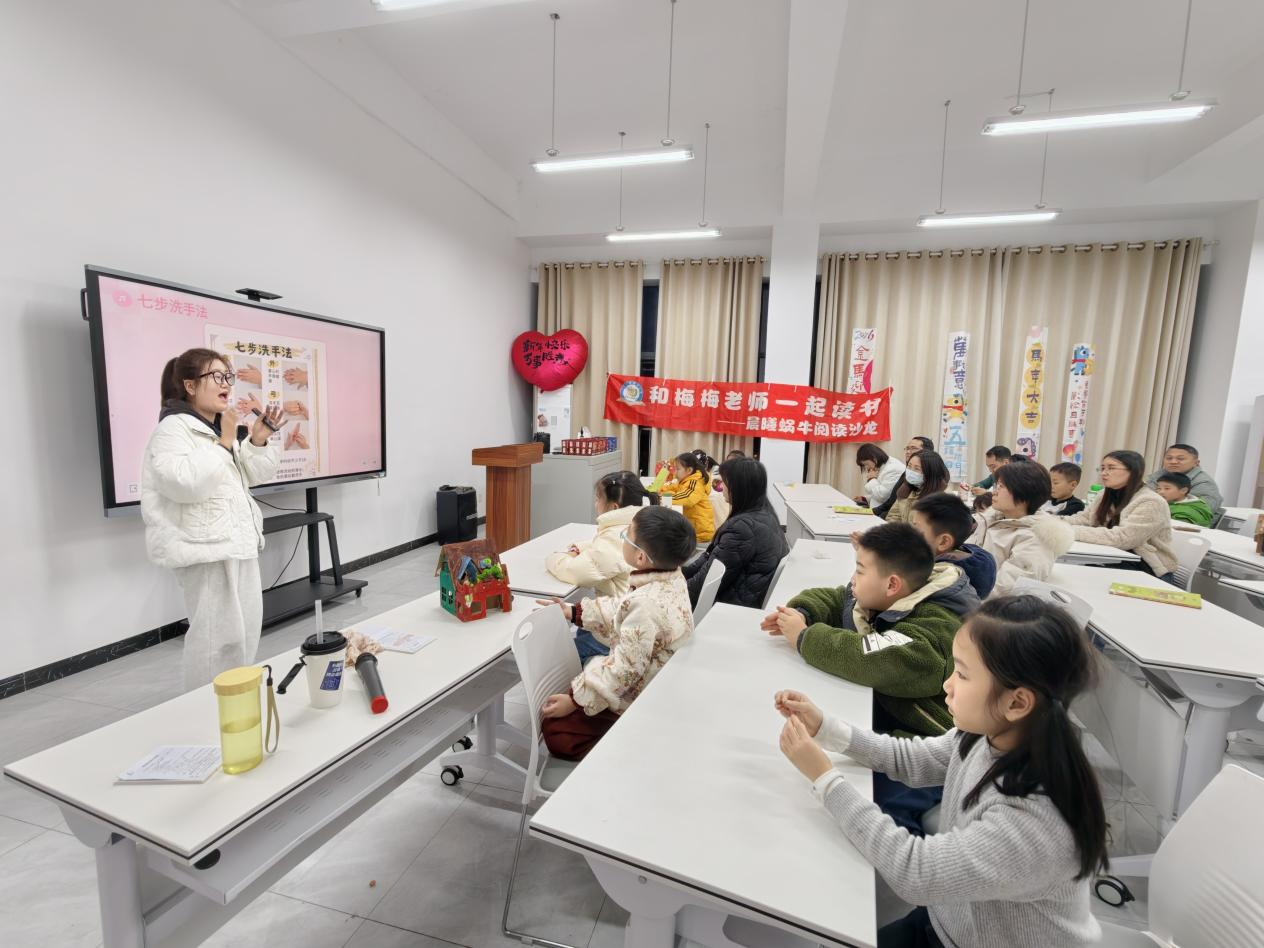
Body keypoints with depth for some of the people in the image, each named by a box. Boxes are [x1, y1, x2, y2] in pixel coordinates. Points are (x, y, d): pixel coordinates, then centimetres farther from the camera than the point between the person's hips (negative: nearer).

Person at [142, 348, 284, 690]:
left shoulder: (219, 426, 14)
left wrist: (258, 441, 7)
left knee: (246, 633, 16)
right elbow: (185, 483, -27)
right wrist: (225, 442, -19)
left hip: (238, 543, 9)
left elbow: (249, 477, 23)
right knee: (218, 638, -5)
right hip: (206, 547, -9)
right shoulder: (173, 428, -10)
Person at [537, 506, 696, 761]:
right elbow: (623, 611, 8)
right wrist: (575, 612, 8)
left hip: (639, 704, -9)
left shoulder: (647, 604, -33)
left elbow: (625, 668, -27)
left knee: (554, 728, 0)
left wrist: (575, 700, -18)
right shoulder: (672, 578, -6)